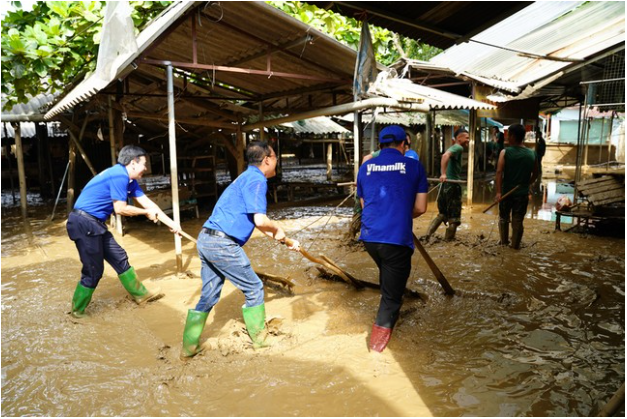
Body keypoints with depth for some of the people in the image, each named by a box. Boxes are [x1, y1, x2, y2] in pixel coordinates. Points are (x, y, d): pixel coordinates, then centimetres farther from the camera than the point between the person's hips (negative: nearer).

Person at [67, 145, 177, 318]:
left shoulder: (129, 179, 12)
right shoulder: (120, 175, -19)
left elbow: (147, 202, 14)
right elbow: (120, 209, -18)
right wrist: (146, 212, -4)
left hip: (94, 223, 10)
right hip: (84, 223, -10)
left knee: (119, 258, 15)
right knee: (93, 271, -1)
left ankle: (141, 295, 27)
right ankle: (77, 312, 17)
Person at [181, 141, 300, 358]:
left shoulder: (247, 177, 21)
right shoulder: (256, 179, -9)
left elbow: (256, 223, 25)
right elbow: (260, 220, -21)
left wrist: (285, 240, 27)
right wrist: (278, 229, 1)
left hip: (206, 240, 9)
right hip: (223, 243, -9)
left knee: (208, 296, 17)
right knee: (254, 289, 7)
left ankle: (189, 347, 24)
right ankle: (259, 338, 21)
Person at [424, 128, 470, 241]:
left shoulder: (453, 147, 21)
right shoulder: (458, 148, -10)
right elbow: (445, 155, -30)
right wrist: (443, 174, -38)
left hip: (445, 183, 9)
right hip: (452, 184, -9)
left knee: (443, 213, 18)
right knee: (454, 216, 3)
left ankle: (428, 234, 6)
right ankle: (449, 239, 10)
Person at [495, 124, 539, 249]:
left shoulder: (505, 152, -9)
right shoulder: (532, 154, 1)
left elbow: (499, 172, -18)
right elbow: (535, 174, 11)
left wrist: (498, 192, -19)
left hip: (507, 191, -1)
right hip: (523, 193, 2)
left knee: (503, 217, 18)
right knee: (518, 220, 10)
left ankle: (504, 241, 27)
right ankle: (515, 244, 16)